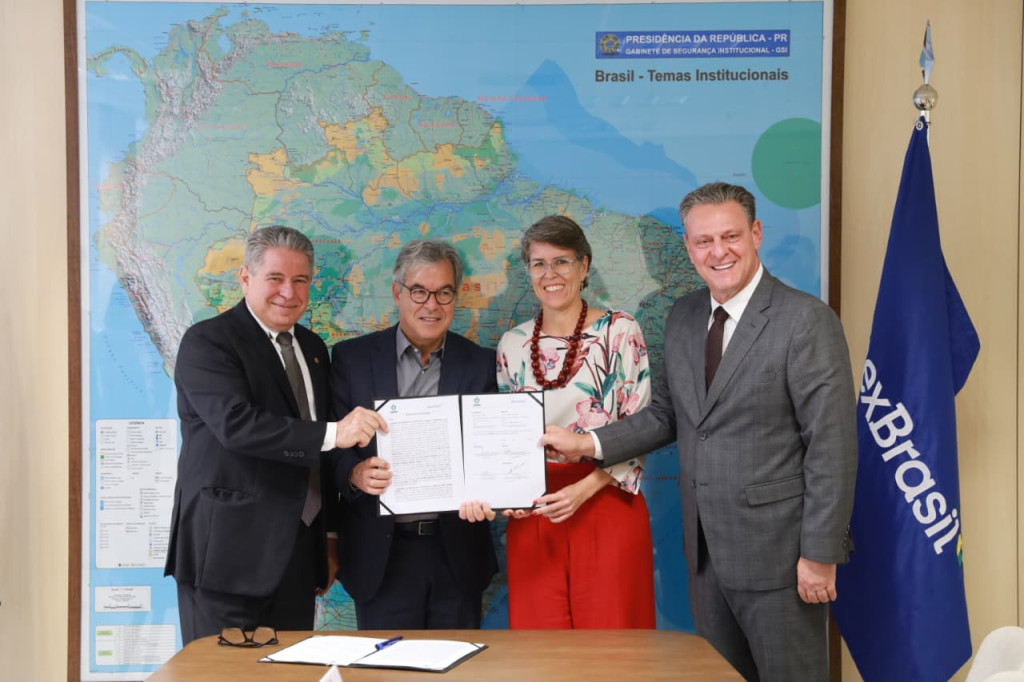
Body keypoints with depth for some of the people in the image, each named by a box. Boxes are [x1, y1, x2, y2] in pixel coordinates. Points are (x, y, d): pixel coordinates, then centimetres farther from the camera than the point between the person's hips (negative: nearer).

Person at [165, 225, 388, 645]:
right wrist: (332, 434, -30)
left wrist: (329, 539, 17)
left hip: (297, 553, 6)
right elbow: (235, 423, -24)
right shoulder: (207, 342, -8)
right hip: (229, 553, -6)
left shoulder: (313, 348, 14)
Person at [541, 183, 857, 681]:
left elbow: (832, 447, -15)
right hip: (706, 550, 6)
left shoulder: (806, 320, -14)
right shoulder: (683, 317, 7)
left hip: (777, 551, -6)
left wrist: (820, 553, -15)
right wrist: (588, 444, -2)